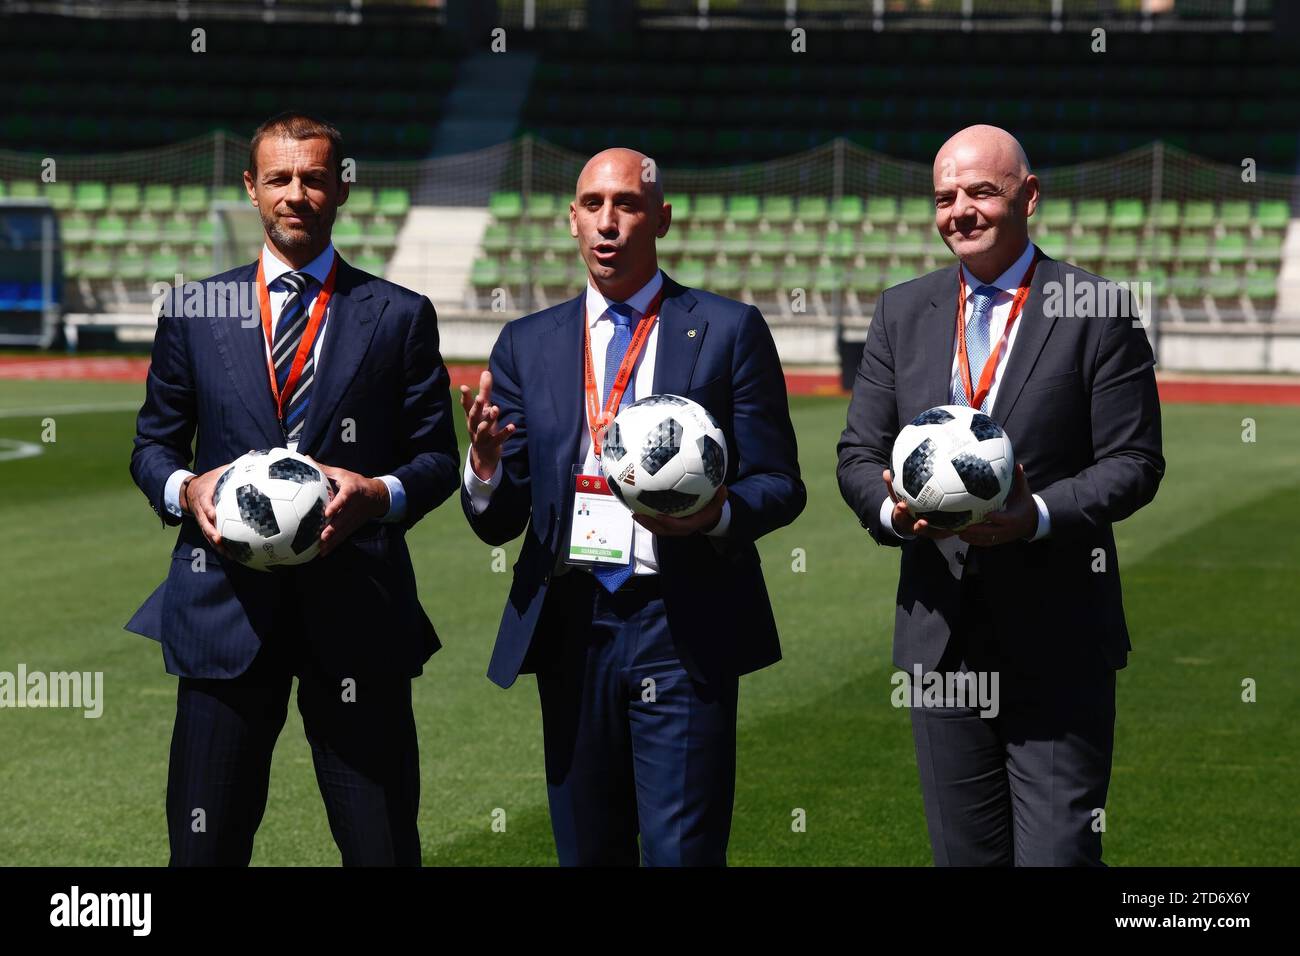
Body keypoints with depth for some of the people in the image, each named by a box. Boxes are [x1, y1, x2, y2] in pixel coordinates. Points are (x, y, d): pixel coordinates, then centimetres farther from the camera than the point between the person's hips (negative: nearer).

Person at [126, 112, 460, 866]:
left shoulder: (401, 316, 9)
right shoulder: (195, 311, 12)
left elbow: (438, 457, 9)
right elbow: (154, 442, 16)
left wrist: (382, 494, -12)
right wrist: (184, 489, -6)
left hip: (356, 606, -1)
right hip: (227, 603, 1)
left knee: (383, 846, -1)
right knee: (205, 845, 2)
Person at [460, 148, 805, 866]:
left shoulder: (729, 330, 4)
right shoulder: (527, 344, 11)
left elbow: (779, 484, 2)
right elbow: (498, 523, 9)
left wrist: (719, 515, -19)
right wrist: (485, 465, -13)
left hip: (683, 627, -3)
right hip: (569, 628, 3)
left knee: (682, 853, -7)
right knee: (586, 852, 9)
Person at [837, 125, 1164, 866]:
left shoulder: (1099, 313, -3)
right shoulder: (903, 313, 10)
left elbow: (1134, 464, -5)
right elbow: (859, 454, 10)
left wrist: (1037, 515, -21)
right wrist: (893, 510, -13)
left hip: (1057, 644, -4)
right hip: (941, 638, 4)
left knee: (1058, 852, -6)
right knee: (964, 853, 10)